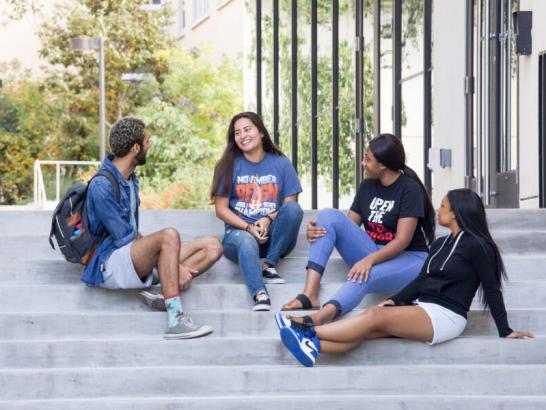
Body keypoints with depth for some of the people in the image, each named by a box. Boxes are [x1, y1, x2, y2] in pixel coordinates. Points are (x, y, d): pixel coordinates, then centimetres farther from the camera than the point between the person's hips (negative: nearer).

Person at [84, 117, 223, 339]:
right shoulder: (102, 186, -14)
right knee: (169, 235, -35)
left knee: (212, 247, -1)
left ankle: (165, 292, -20)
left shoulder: (130, 178, 16)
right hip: (110, 264, -9)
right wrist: (176, 265, -16)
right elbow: (125, 238, -17)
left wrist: (174, 264, 4)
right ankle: (176, 320, -37)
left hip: (134, 261, 9)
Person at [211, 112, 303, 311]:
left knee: (293, 208, -28)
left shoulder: (281, 164, 7)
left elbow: (290, 205, 3)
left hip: (274, 237, 1)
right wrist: (248, 228, -13)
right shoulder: (230, 166, 6)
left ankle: (269, 265, -21)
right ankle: (260, 295, -54)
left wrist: (269, 219, -17)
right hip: (239, 232, -1)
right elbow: (221, 208, 2)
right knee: (247, 242, -37)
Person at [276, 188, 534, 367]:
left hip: (445, 317, -8)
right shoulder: (440, 244, 21)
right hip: (421, 309, 8)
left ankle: (309, 332, -28)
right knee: (364, 331, -16)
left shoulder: (476, 246, -4)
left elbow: (492, 290, -4)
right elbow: (421, 280, 16)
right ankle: (312, 348, -34)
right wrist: (394, 301, 1)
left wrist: (505, 332, -3)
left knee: (375, 316, -24)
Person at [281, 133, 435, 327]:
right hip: (371, 252, 7)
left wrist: (369, 260, -36)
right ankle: (309, 295, -31)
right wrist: (315, 231, -14)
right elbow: (347, 225, 8)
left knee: (366, 275, -40)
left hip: (408, 258, -6)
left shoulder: (410, 189, -11)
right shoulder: (367, 186, 9)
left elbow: (402, 240, -19)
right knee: (329, 215, -15)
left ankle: (314, 321, -65)